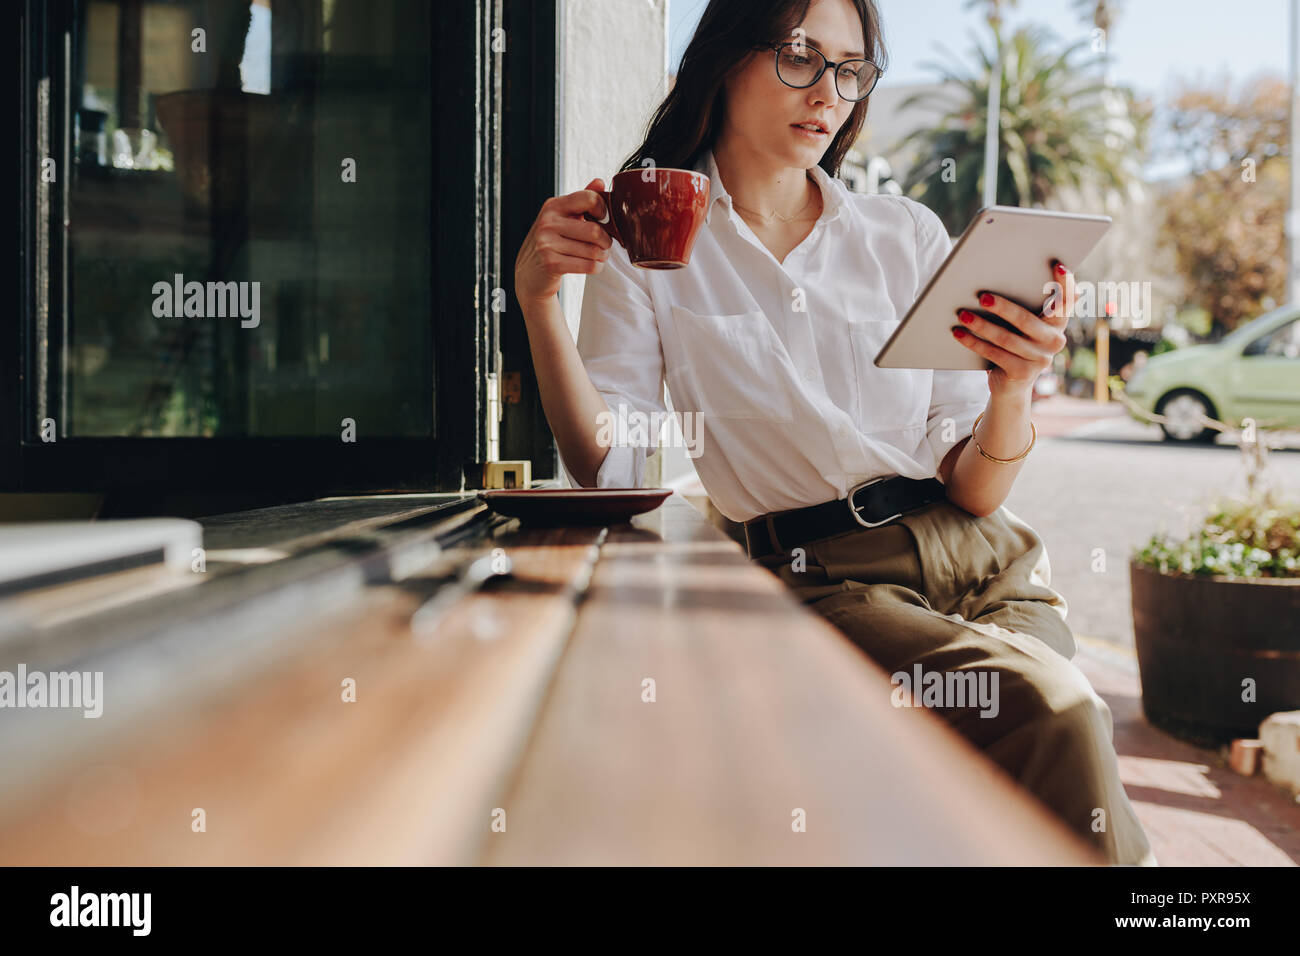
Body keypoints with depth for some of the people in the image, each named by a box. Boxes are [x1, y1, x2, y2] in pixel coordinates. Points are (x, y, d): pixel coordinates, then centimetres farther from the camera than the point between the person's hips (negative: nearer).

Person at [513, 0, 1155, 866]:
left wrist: (1012, 393, -13)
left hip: (984, 563, 3)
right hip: (822, 575, -3)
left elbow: (973, 493, 7)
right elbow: (606, 470, -4)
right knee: (1054, 712, -29)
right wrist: (538, 299, -14)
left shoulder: (908, 235, 13)